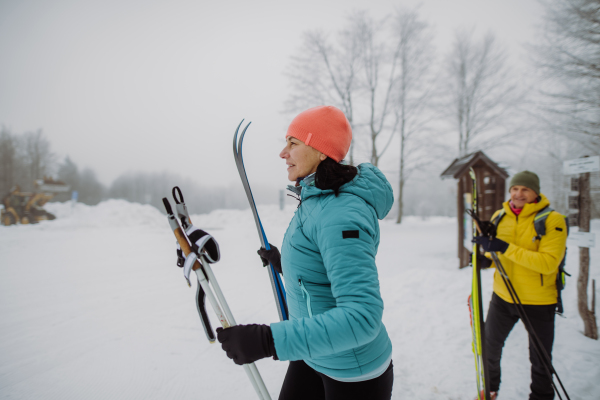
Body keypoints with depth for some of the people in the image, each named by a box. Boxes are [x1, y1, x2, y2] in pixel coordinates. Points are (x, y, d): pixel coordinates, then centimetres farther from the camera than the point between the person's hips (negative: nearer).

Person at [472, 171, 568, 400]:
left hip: (539, 302, -4)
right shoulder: (499, 216, 0)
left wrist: (506, 248, -31)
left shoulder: (553, 220, -15)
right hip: (502, 297, 5)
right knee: (489, 346, 18)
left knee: (540, 358, 13)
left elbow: (548, 262, -25)